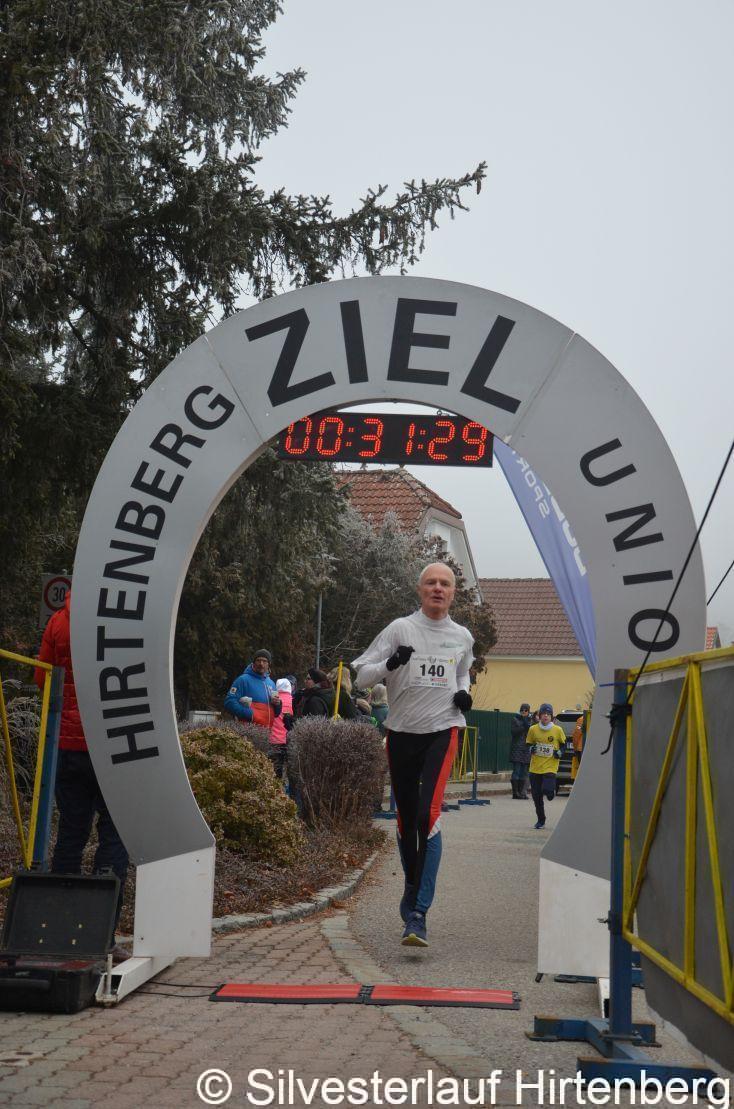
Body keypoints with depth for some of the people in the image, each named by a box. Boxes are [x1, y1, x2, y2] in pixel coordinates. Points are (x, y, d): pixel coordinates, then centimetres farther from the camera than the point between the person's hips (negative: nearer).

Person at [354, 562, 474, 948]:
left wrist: (464, 693, 8)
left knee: (429, 815, -19)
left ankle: (417, 914, -20)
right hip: (401, 732, 1)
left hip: (442, 731, 0)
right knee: (405, 818, 9)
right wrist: (390, 663, -21)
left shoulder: (462, 637, 8)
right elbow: (361, 674, -1)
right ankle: (412, 888, 34)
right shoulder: (401, 628, 0)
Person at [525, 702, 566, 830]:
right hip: (535, 767, 3)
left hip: (550, 767, -3)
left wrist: (560, 752, -8)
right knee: (536, 795, 6)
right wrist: (531, 749, -11)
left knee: (548, 791, -21)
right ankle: (541, 820, 23)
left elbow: (563, 744, 10)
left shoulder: (558, 730, -3)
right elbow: (528, 744, 11)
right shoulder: (533, 729, 1)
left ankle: (551, 791, 18)